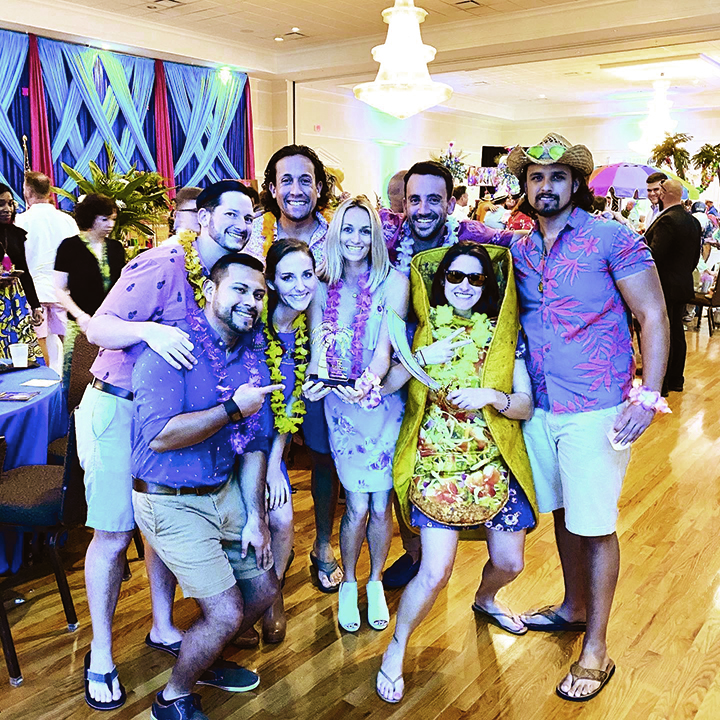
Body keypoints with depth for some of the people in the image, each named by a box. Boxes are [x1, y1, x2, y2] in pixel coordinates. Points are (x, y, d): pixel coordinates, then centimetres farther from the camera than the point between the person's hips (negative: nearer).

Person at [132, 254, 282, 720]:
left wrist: (256, 516, 2)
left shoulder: (253, 355, 3)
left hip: (225, 492, 8)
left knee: (264, 590, 14)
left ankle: (204, 660, 42)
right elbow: (158, 435, -30)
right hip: (171, 502, -7)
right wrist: (234, 408, -23)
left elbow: (254, 444, 6)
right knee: (227, 612, -8)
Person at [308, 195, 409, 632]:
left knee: (380, 503, 7)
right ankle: (349, 584, 26)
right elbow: (318, 346, -4)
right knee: (357, 504, 2)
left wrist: (370, 381, -35)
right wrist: (317, 379, -26)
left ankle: (376, 583, 31)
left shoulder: (393, 282, -5)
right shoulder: (323, 289, 3)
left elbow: (385, 346, -15)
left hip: (384, 404, -1)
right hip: (341, 406, 1)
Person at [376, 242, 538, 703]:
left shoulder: (504, 332, 4)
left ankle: (486, 600, 48)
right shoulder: (423, 327, 2)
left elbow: (526, 405, 0)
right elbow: (384, 384, -5)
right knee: (435, 572, -12)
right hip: (436, 460, -2)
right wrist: (421, 358, -20)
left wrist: (491, 396, -18)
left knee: (510, 563, 11)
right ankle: (397, 647, 15)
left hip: (495, 461, 3)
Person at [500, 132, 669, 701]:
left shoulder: (611, 238, -8)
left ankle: (596, 650, 19)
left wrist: (648, 396, -17)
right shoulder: (518, 248, 7)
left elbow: (653, 317, -9)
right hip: (540, 407, 5)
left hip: (596, 409, -5)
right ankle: (573, 607, 40)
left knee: (595, 525, 3)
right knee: (562, 513, 19)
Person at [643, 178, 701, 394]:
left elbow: (654, 256, -25)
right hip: (683, 285, 9)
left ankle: (659, 385, 4)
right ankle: (676, 380, 26)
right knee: (677, 332, 16)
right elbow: (695, 256, 15)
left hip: (664, 287, -9)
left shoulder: (667, 220, -20)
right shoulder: (692, 221, 9)